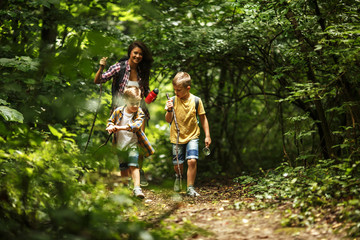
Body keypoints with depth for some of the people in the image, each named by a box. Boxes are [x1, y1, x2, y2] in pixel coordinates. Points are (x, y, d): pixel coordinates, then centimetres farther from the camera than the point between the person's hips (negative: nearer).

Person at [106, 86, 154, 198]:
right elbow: (110, 121, 12)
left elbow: (136, 125, -26)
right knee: (123, 168, 12)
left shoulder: (139, 113, -9)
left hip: (133, 144, -3)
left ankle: (137, 188, -22)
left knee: (133, 166, -18)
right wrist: (110, 127, -12)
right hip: (119, 145, 3)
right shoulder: (118, 111, -3)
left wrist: (120, 127, -36)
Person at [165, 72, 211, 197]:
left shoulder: (196, 100, -8)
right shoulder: (173, 100, -7)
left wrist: (207, 135, 2)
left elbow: (203, 118, 3)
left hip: (192, 136, -1)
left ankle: (190, 188, -4)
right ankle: (178, 176, 44)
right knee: (178, 165, 7)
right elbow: (168, 120, -3)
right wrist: (169, 110, -24)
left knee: (192, 161, -17)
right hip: (177, 137, 1)